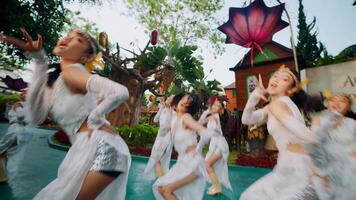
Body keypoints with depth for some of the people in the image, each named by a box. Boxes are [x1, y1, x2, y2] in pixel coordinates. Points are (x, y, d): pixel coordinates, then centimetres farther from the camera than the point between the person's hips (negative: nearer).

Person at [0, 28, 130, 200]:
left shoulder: (71, 71, -10)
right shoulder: (56, 81, 15)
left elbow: (120, 92, -28)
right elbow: (34, 117, -2)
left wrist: (93, 119, -11)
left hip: (102, 148, -9)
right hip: (88, 150, 9)